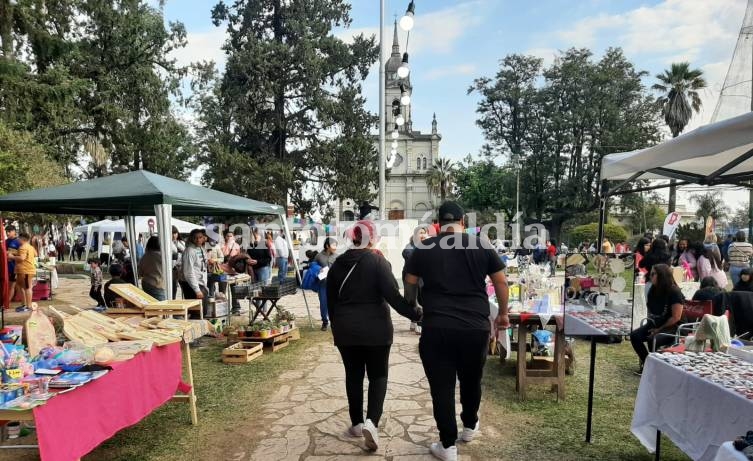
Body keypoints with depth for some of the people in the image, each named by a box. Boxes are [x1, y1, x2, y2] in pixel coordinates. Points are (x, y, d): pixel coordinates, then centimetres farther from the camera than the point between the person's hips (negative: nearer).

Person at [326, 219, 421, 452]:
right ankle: (371, 421, -9)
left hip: (345, 329, 4)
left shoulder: (338, 264, 5)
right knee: (378, 375, 8)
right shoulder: (377, 261, -10)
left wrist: (336, 325, 23)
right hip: (375, 329, -4)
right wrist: (416, 313, -10)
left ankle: (357, 423, 22)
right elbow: (393, 295, -17)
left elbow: (331, 300, 12)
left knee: (353, 375, 15)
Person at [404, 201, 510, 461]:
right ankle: (470, 426, 42)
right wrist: (503, 313, 20)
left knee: (442, 387, 8)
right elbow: (501, 282, 7)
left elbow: (409, 286, 9)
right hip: (476, 328, 2)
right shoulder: (481, 246, 3)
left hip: (437, 329, -1)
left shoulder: (423, 249, 2)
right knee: (471, 381, 23)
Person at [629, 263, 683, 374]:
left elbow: (676, 317, -19)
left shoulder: (674, 292, -17)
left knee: (653, 340, -32)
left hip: (671, 328, -7)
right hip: (655, 323, 7)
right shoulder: (653, 290, 3)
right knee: (634, 335, -14)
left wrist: (659, 330, -17)